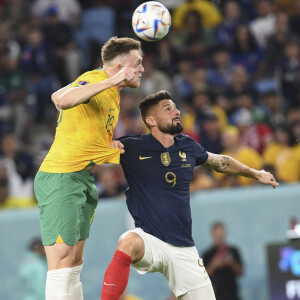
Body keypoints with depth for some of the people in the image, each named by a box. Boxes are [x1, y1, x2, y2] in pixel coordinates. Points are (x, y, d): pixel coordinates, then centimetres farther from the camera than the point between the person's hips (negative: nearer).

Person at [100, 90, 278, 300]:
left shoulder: (188, 147, 9)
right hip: (149, 240, -5)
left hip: (184, 250, 5)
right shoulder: (131, 147, -5)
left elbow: (219, 161, 28)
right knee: (128, 243, -39)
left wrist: (255, 173, 40)